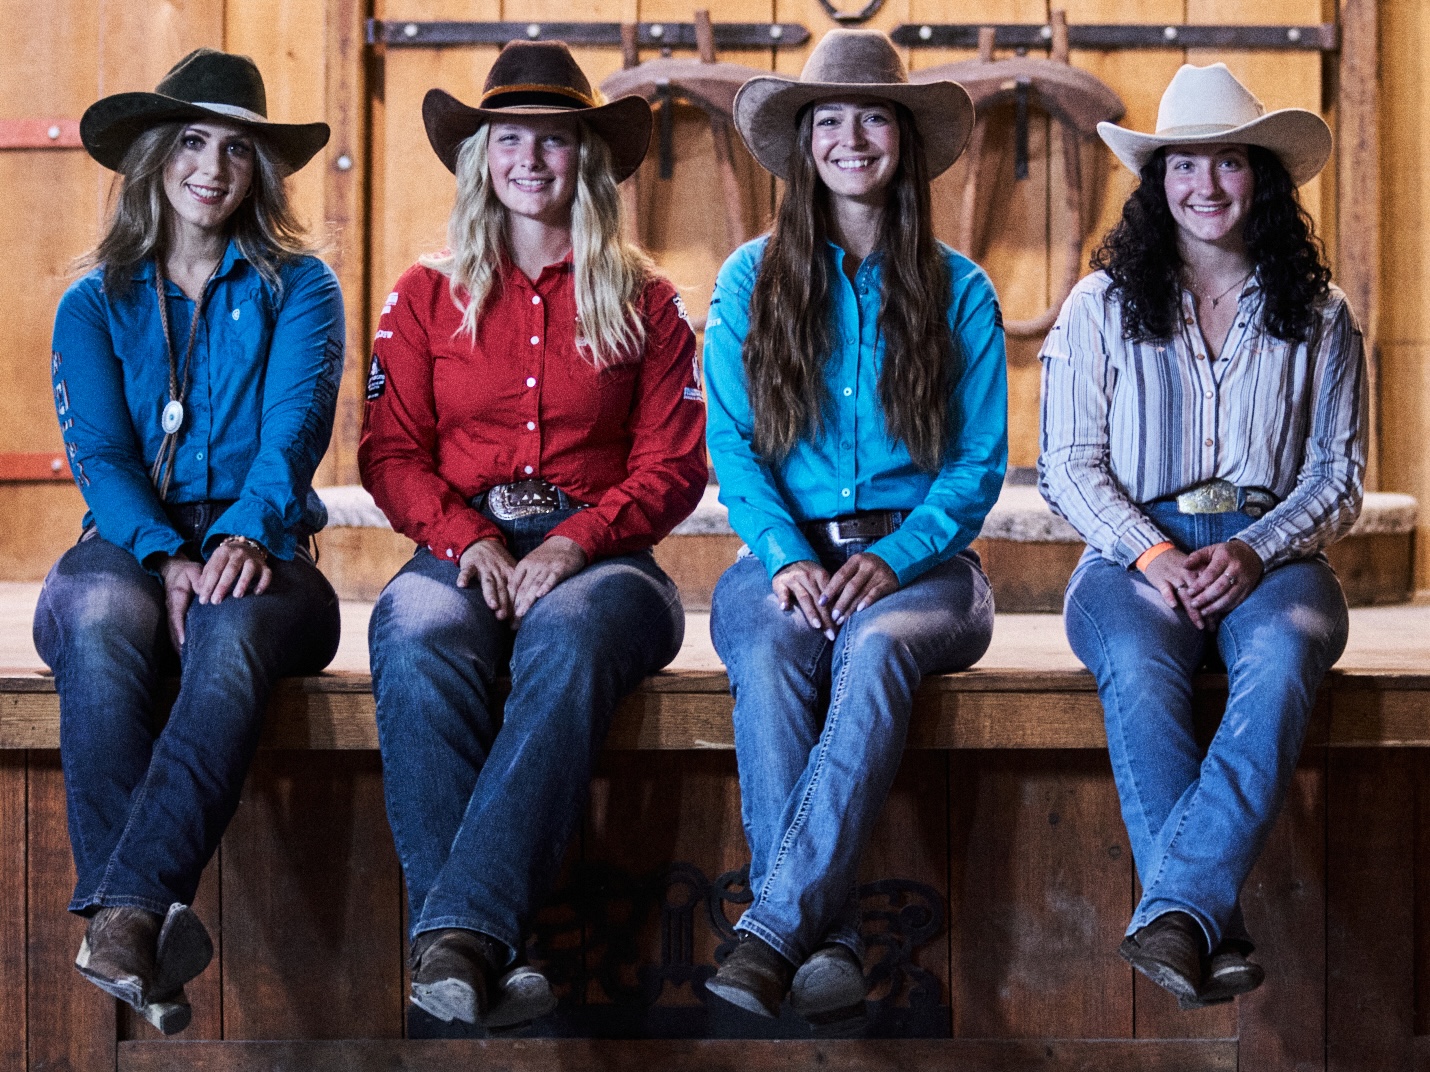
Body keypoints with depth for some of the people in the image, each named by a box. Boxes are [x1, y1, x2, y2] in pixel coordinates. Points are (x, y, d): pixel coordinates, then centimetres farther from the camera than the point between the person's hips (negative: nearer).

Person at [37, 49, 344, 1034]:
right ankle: (146, 919, -46)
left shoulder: (298, 288, 13)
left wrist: (247, 534, -27)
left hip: (256, 551, -1)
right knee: (103, 630, -36)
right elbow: (98, 453, 2)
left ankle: (124, 910, -49)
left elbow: (295, 426, -4)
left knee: (231, 634, -38)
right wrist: (165, 557, -19)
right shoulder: (94, 304, 17)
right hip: (129, 543, 1)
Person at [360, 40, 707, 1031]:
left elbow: (674, 467, 6)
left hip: (596, 552, -1)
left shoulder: (646, 304, 14)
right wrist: (467, 539, -10)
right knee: (419, 644, -35)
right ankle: (487, 956, -42)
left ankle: (462, 933, -46)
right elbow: (391, 453, 10)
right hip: (460, 548, 1)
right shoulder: (426, 297, 18)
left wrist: (574, 543, -12)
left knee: (567, 640, -38)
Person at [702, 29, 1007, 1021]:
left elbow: (981, 463, 5)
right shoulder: (749, 280, 11)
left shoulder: (960, 290, 9)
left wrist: (893, 559, -13)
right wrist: (787, 559, -14)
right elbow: (731, 445, 5)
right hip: (785, 552, 1)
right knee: (772, 654, -34)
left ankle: (772, 926, -43)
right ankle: (829, 941, -39)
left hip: (917, 558, -1)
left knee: (877, 647, -35)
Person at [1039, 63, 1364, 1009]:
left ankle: (1175, 912, -45)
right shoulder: (1101, 308, 11)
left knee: (1281, 660, -36)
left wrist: (1253, 551, -10)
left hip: (1271, 553, 0)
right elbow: (1069, 466, 6)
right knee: (1138, 670, -36)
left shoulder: (1319, 317, 13)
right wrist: (1151, 551, -12)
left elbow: (1339, 477, 9)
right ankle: (1217, 937, -39)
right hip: (1136, 551, 0)